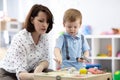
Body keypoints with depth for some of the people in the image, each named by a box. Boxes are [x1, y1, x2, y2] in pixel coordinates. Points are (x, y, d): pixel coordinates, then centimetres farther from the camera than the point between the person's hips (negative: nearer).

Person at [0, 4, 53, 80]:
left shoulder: (44, 37, -6)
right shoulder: (20, 39, -26)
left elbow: (45, 60, -1)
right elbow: (20, 73, -31)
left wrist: (40, 67, -25)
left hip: (28, 72, 6)